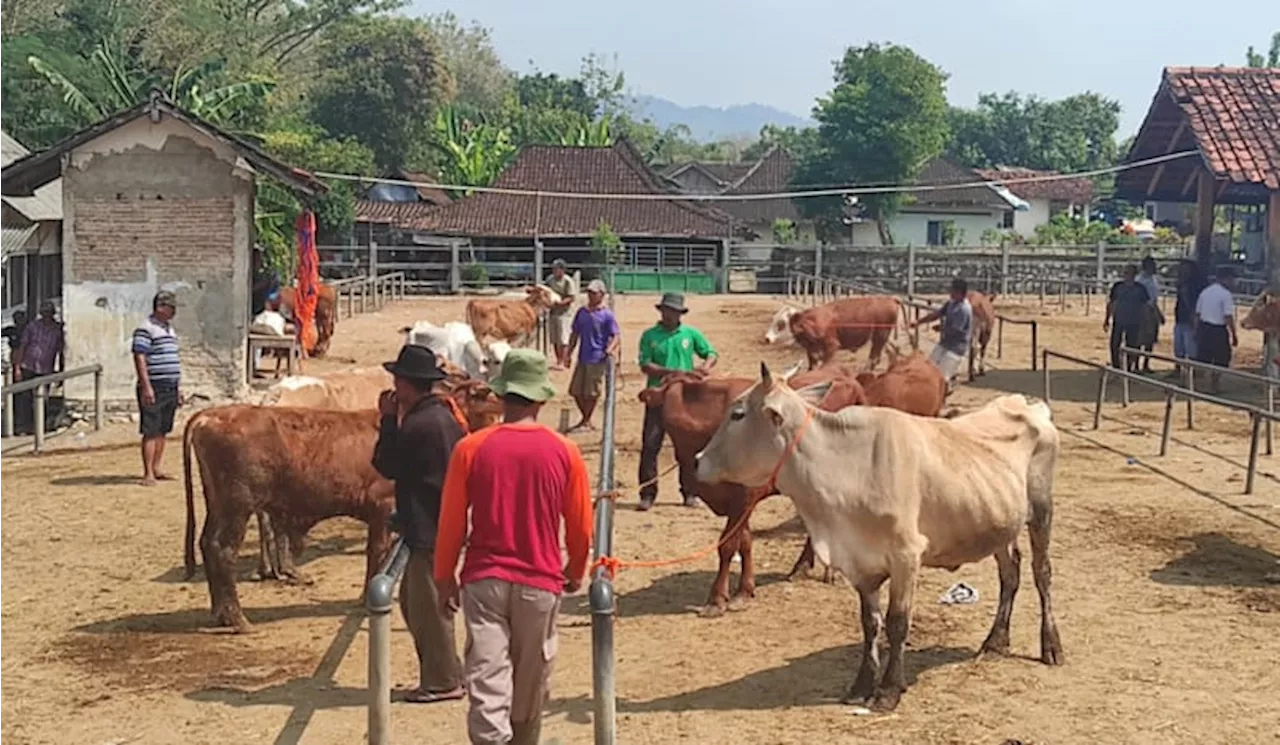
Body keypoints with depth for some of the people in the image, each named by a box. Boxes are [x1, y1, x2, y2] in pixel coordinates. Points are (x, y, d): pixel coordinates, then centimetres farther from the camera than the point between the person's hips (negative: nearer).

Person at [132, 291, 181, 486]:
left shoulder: (169, 328, 18)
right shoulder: (145, 329, -10)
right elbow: (139, 358, -16)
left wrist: (176, 387, 22)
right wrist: (146, 386, -21)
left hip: (170, 388, 9)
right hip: (154, 387, -9)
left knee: (162, 431, 11)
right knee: (151, 431, -7)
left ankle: (156, 469, 17)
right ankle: (148, 474, -6)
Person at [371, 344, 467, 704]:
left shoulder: (419, 424, -20)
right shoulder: (446, 415, 10)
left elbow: (386, 465, -10)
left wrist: (389, 420, -4)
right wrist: (396, 420, 12)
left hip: (428, 530, -10)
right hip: (442, 524, 10)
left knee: (427, 606, -1)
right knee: (414, 601, 18)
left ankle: (443, 681, 7)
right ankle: (441, 674, 24)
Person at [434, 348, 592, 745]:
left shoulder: (470, 448, -7)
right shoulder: (565, 452, -5)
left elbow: (451, 521, -1)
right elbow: (580, 526, 3)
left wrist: (444, 575, 13)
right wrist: (575, 572, 20)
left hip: (483, 579, -1)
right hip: (540, 582, 1)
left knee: (487, 682, -2)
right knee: (530, 689, 19)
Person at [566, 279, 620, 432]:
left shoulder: (607, 314, -7)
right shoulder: (581, 312, 10)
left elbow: (617, 336, -11)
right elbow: (575, 333, 18)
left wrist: (610, 349, -29)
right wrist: (569, 353, 14)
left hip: (597, 359, -7)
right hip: (582, 358, 7)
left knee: (591, 393, 1)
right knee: (575, 390, 10)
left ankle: (586, 422, 14)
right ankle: (586, 419, 26)